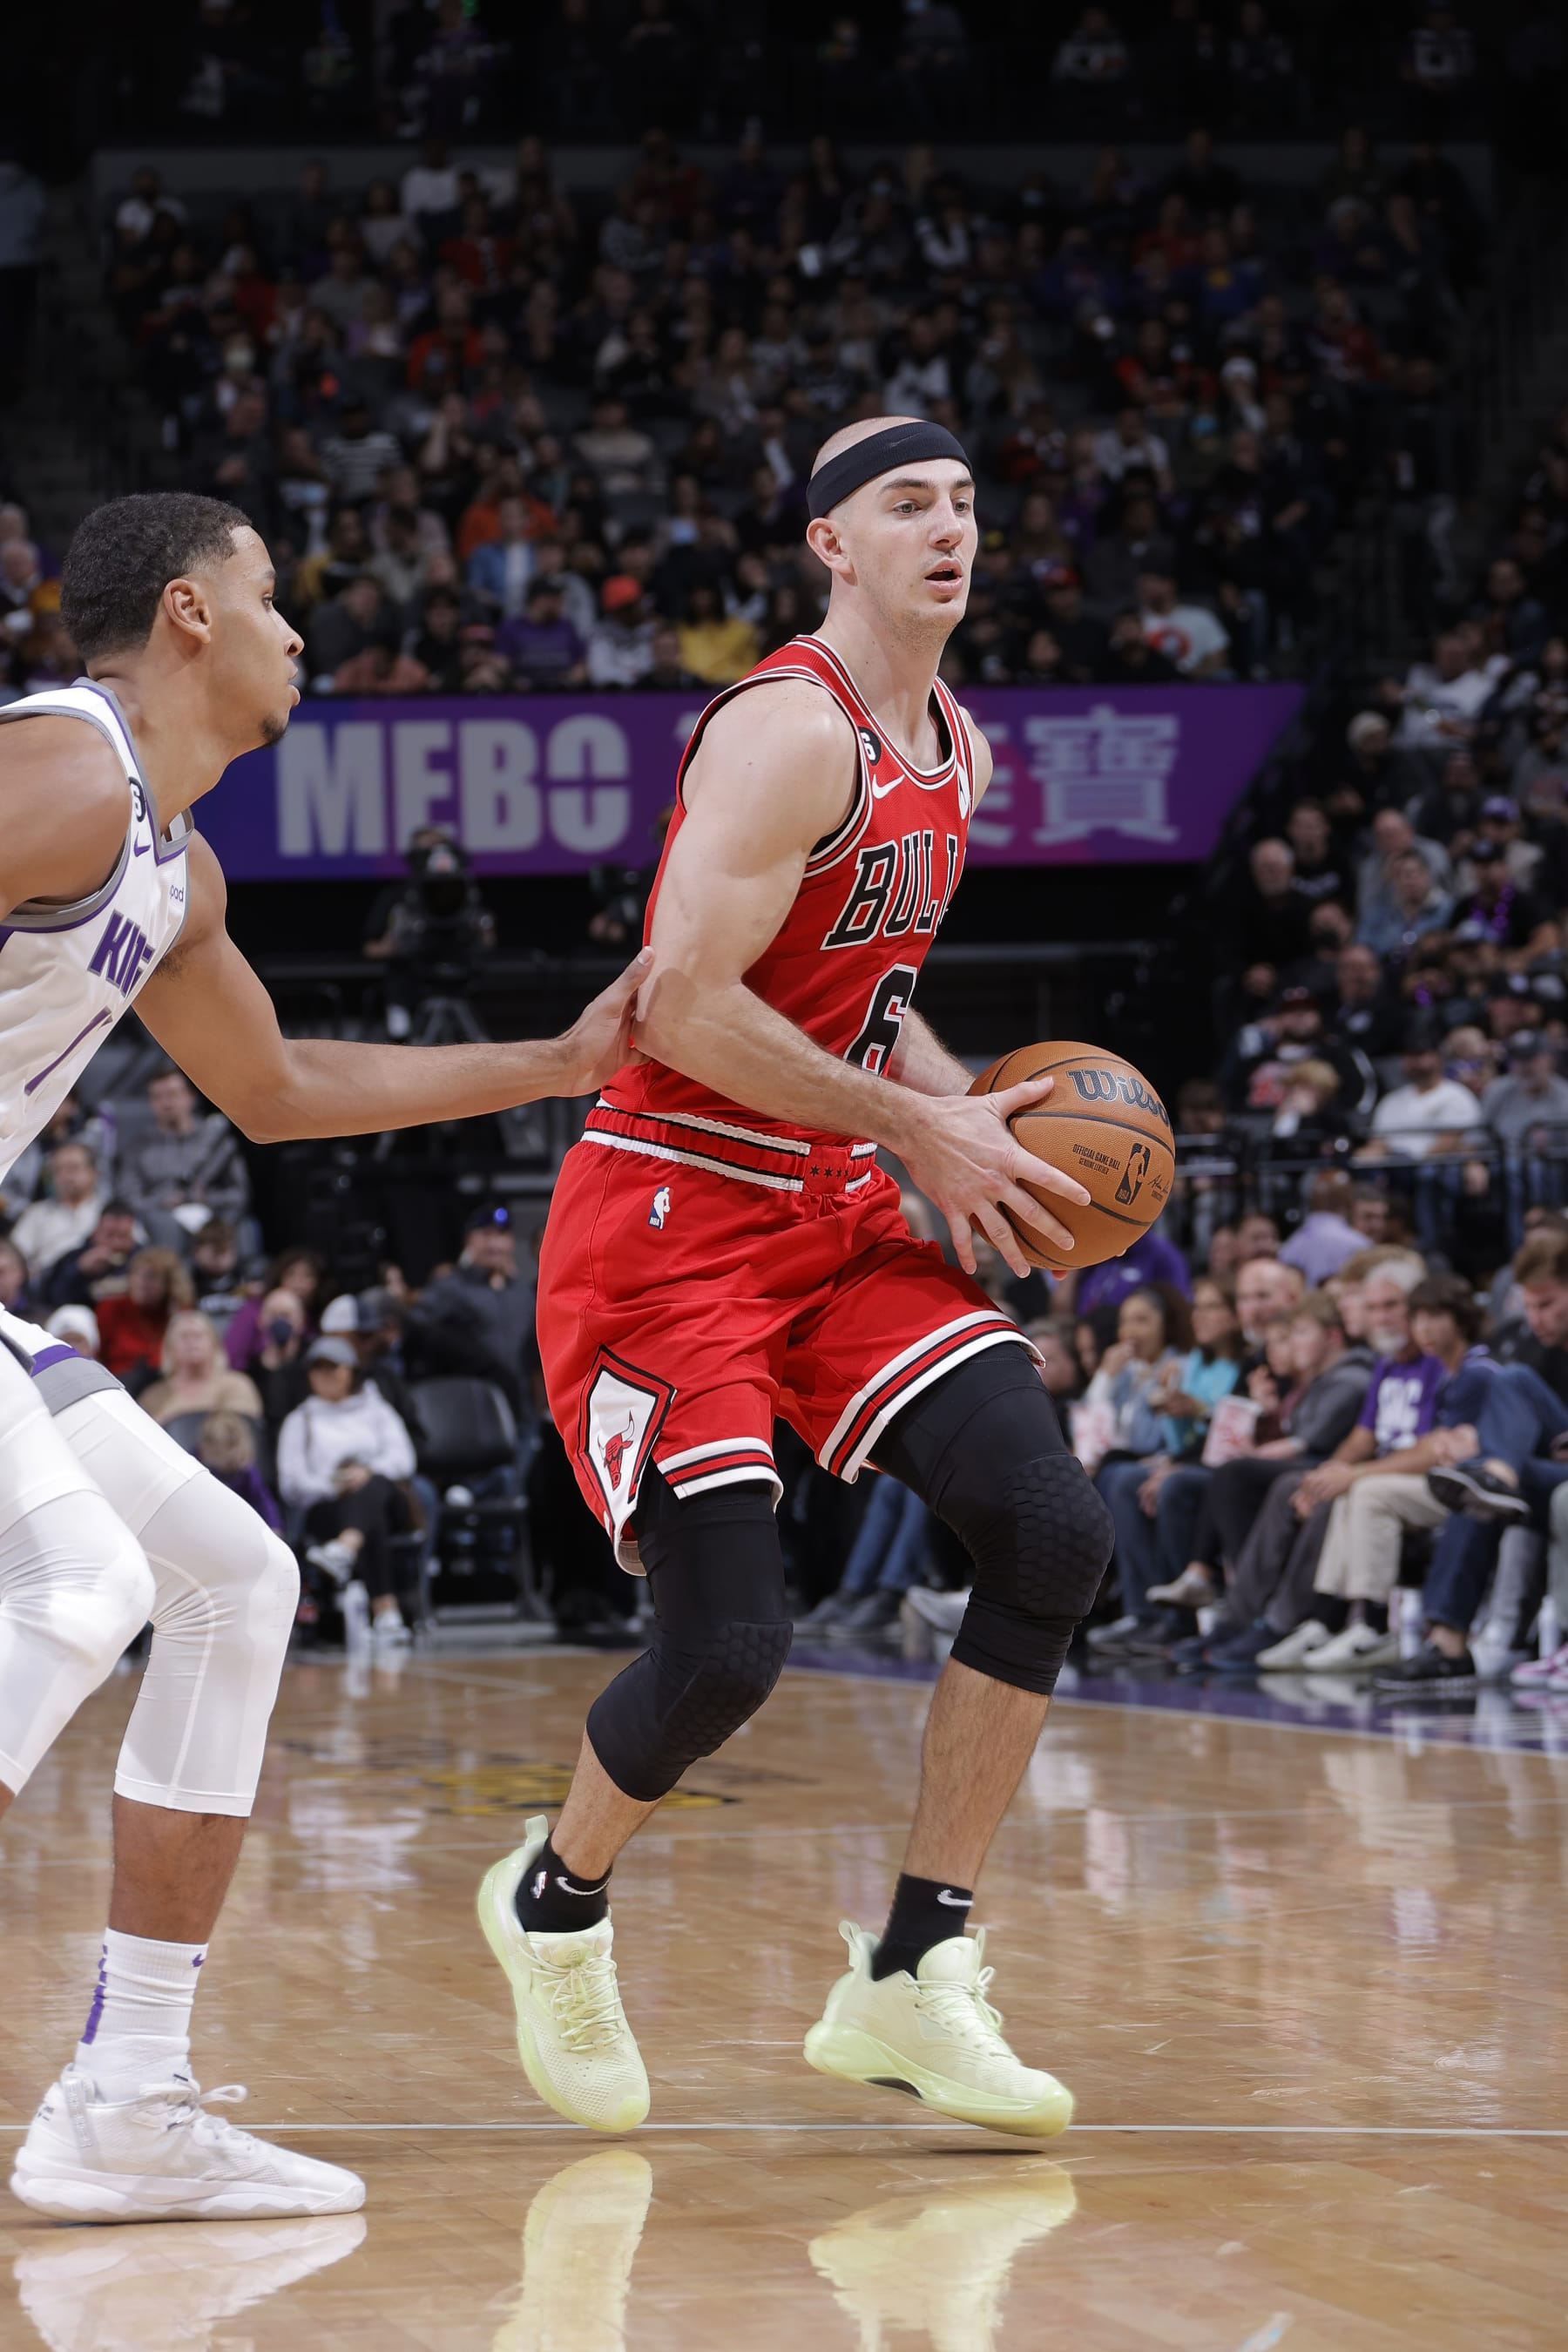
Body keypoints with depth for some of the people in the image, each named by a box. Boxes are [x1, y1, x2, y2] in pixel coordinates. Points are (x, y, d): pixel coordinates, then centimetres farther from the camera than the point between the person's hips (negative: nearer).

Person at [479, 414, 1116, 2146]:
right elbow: (685, 1004, -23)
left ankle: (908, 1983, -1)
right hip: (671, 1214, -8)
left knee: (1052, 1532, -9)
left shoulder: (953, 750, 13)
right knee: (726, 1645, -13)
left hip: (831, 1219, 8)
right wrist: (918, 1129, -17)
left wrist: (972, 1108, 6)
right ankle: (553, 1905, 20)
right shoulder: (792, 731, -16)